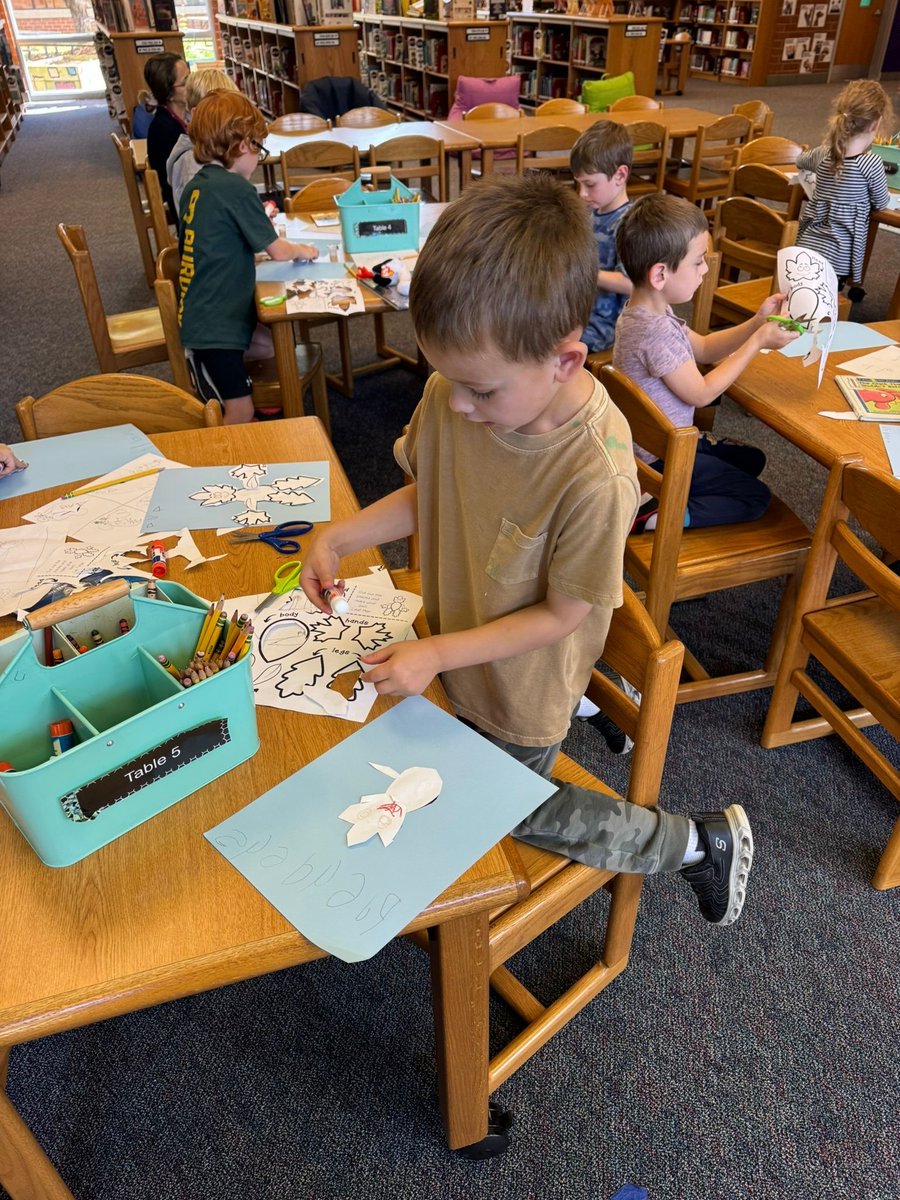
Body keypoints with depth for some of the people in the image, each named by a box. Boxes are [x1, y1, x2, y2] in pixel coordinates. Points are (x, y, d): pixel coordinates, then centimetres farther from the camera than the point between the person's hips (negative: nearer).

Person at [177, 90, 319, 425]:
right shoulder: (237, 189, -15)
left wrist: (257, 219, 23)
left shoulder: (195, 186, 10)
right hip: (213, 325, -9)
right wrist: (302, 250, 14)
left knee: (274, 345, 19)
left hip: (198, 316, 9)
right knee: (240, 415, -7)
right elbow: (277, 251, -6)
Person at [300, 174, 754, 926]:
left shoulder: (594, 476, -37)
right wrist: (340, 537, -13)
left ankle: (700, 844, 31)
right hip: (460, 651, 6)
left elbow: (560, 614, -24)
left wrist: (437, 654, -26)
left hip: (524, 687, -6)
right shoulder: (452, 398, -20)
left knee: (511, 812, 16)